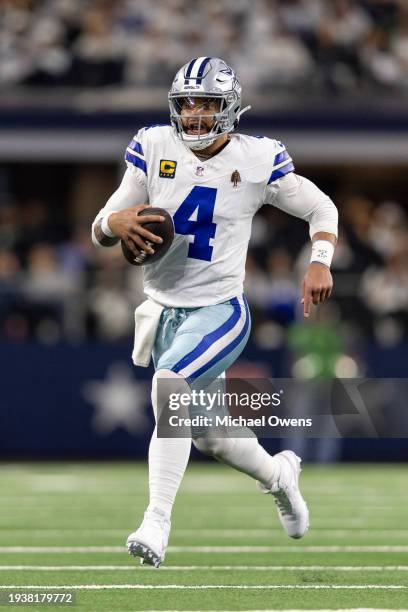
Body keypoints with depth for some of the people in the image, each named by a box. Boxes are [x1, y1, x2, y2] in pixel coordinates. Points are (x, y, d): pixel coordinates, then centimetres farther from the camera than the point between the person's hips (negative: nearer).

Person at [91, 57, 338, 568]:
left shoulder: (256, 161, -8)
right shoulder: (154, 149, -2)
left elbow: (321, 208, 6)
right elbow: (100, 230, -1)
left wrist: (320, 263, -11)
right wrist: (115, 223, -24)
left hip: (219, 310, -4)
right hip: (165, 310, 4)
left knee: (169, 385, -31)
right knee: (210, 439, 16)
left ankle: (158, 522, -29)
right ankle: (277, 473, 48)